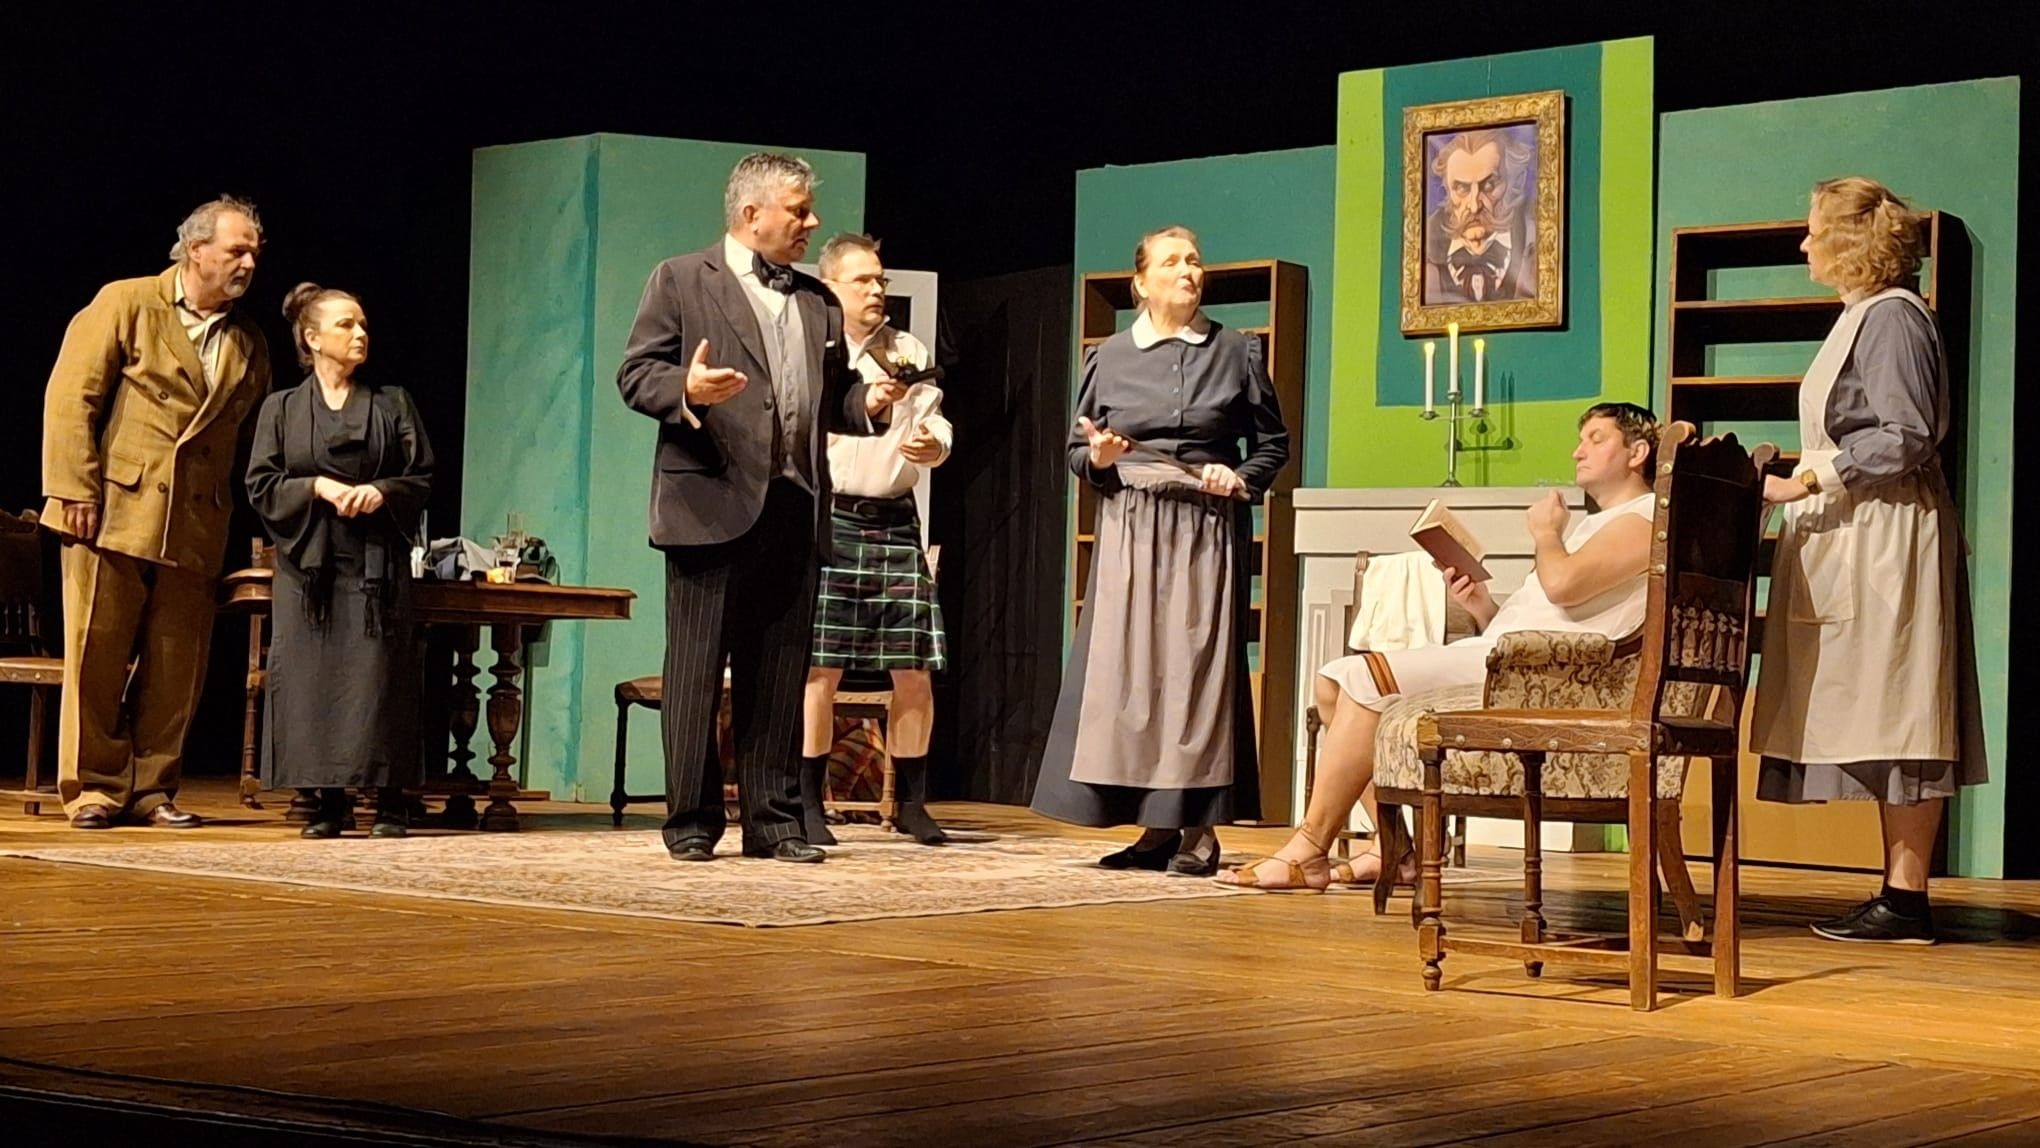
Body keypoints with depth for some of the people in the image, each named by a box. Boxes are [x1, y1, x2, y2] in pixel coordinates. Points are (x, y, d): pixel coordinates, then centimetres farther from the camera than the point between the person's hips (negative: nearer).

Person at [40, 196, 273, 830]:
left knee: (176, 666, 3)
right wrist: (77, 490, -12)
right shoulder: (125, 303, 2)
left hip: (196, 526, 4)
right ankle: (93, 787, 7)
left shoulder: (248, 342, 15)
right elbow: (71, 396, -4)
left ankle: (152, 789, 13)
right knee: (98, 654, -1)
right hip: (114, 512, -4)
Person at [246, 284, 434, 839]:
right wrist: (317, 487, -11)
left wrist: (381, 491, -11)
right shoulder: (281, 409, 10)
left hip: (376, 563, 0)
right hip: (309, 563, 0)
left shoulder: (393, 404, 11)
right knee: (311, 679, -5)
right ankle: (328, 799, 1)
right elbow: (261, 486, 5)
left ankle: (388, 801, -3)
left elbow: (423, 478, 9)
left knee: (378, 678, -7)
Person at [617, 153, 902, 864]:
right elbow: (636, 373, -2)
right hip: (712, 505, -5)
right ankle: (692, 822, 6)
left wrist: (869, 404, -1)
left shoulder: (818, 302, 20)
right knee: (696, 672, -1)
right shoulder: (681, 280, 4)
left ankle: (774, 821, 12)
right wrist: (686, 390, -22)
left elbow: (833, 393, 21)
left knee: (779, 678, 7)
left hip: (794, 510, 5)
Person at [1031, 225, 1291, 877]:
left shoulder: (1235, 352, 6)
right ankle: (1156, 828, 5)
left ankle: (1199, 830, -1)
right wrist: (1097, 459, -8)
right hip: (1131, 531, 2)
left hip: (1207, 535, -1)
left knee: (1199, 670, -5)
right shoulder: (1111, 357, 8)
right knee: (1128, 671, -2)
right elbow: (1077, 449, 13)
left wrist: (1241, 478, -7)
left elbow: (1273, 443, 11)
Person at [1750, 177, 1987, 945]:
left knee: (1896, 720, -9)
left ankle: (1906, 903, -7)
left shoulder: (1892, 317, -11)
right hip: (1854, 544, 10)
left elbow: (1904, 441, -19)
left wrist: (1812, 476, -17)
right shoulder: (1862, 316, 19)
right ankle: (1898, 895, 10)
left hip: (1889, 543, -10)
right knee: (1884, 727, 8)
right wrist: (1798, 468, 16)